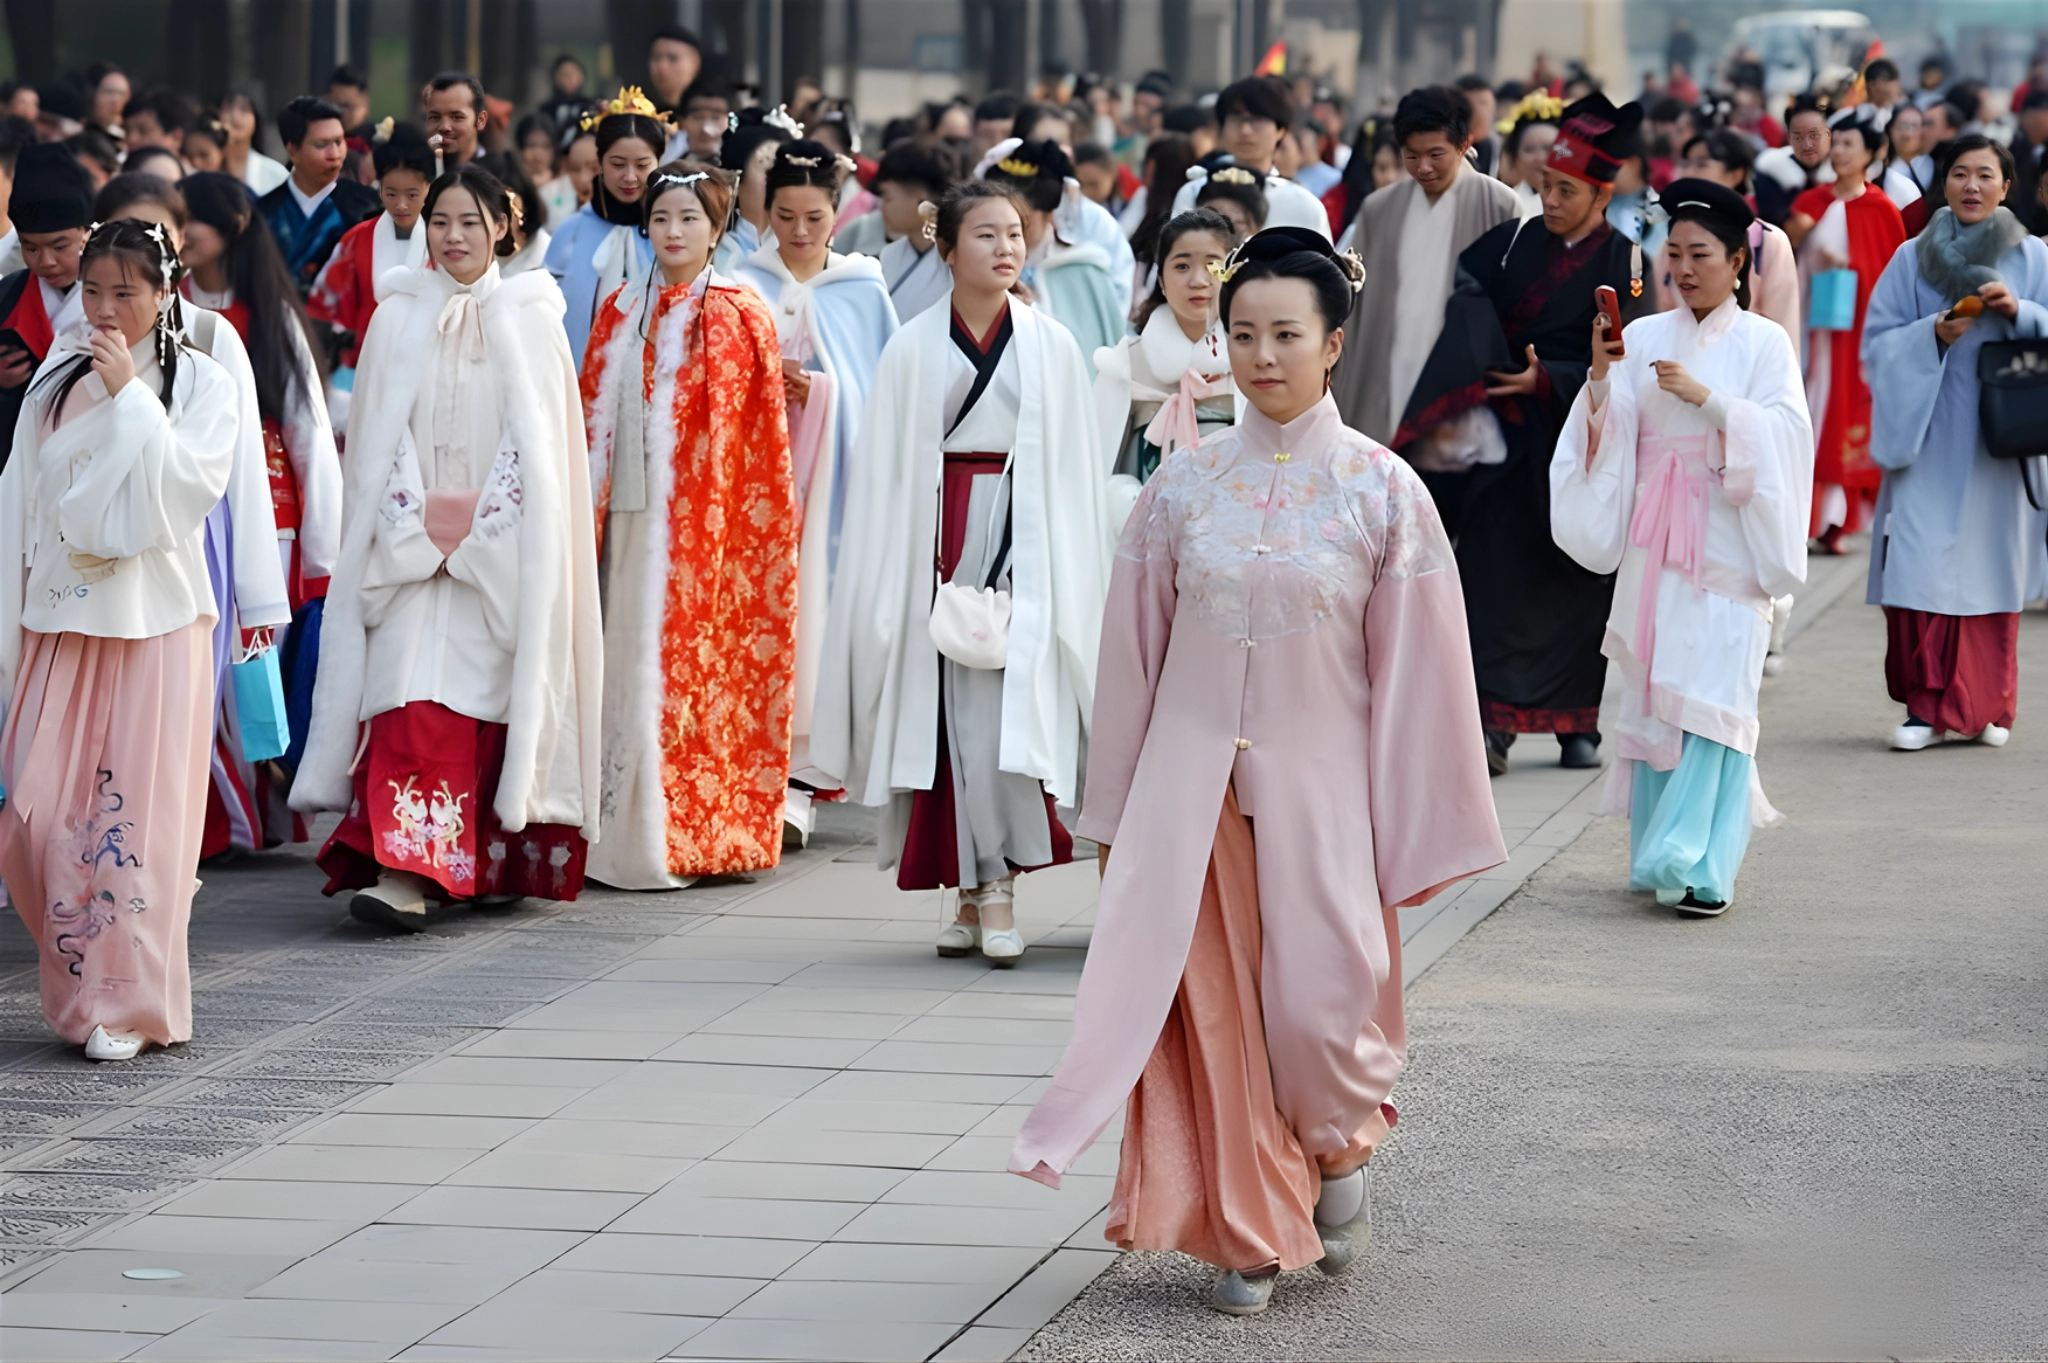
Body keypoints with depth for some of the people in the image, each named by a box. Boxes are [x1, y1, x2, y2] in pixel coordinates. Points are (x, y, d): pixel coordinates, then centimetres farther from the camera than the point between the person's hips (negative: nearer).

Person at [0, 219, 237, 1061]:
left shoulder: (201, 383, 1)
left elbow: (189, 490, -14)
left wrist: (130, 397, -14)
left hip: (155, 627, -3)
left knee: (137, 810, -5)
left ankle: (128, 1004, 2)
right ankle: (82, 982, 14)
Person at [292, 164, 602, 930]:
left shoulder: (530, 318, 3)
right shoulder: (399, 319, 7)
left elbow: (537, 438, -1)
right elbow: (379, 437, 5)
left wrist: (478, 530, -10)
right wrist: (414, 525, -9)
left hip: (502, 544, -1)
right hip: (413, 542, 1)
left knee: (487, 700, -4)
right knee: (415, 700, -10)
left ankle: (488, 863, 0)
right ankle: (408, 871, -11)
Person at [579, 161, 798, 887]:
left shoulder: (738, 316, 1)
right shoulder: (622, 311, 12)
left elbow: (758, 430, 0)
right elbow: (594, 413, 13)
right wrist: (590, 509, 6)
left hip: (709, 519, -4)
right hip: (637, 513, 4)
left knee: (694, 660, -4)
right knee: (636, 660, 2)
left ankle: (693, 833, 0)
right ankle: (635, 835, 6)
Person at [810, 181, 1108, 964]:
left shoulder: (1050, 346, 5)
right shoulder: (913, 349, 5)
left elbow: (1072, 469, 6)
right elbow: (886, 469, 5)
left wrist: (1062, 578, 0)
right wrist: (900, 575, -2)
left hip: (1022, 538, -1)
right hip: (936, 539, 1)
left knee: (1007, 703, -11)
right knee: (950, 707, -2)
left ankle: (992, 887, -10)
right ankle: (979, 891, 5)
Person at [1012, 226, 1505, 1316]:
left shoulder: (1381, 489, -4)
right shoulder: (1184, 483, 2)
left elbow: (1412, 669, -3)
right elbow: (1134, 652, 8)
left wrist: (1408, 838, -4)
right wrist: (1114, 811, 9)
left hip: (1317, 777, -2)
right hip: (1192, 775, 2)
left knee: (1317, 1003, -3)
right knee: (1213, 1008, 0)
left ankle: (1338, 1151, 29)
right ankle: (1249, 1233, 12)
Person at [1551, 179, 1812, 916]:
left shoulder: (1763, 343, 2)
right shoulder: (1643, 337, 9)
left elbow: (1786, 429, -9)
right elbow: (1608, 429, 3)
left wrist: (1707, 398, -17)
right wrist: (1601, 373, -14)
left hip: (1726, 538, -3)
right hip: (1655, 541, 3)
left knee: (1712, 693, -10)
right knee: (1652, 688, 3)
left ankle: (1703, 866, -12)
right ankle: (1658, 854, 13)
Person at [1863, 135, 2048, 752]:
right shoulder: (1913, 258, 6)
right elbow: (1878, 343, 4)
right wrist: (1933, 336, -13)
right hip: (1929, 437, 0)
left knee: (1990, 561, 2)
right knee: (1923, 563, -9)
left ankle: (1985, 706, 12)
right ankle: (1926, 705, -5)